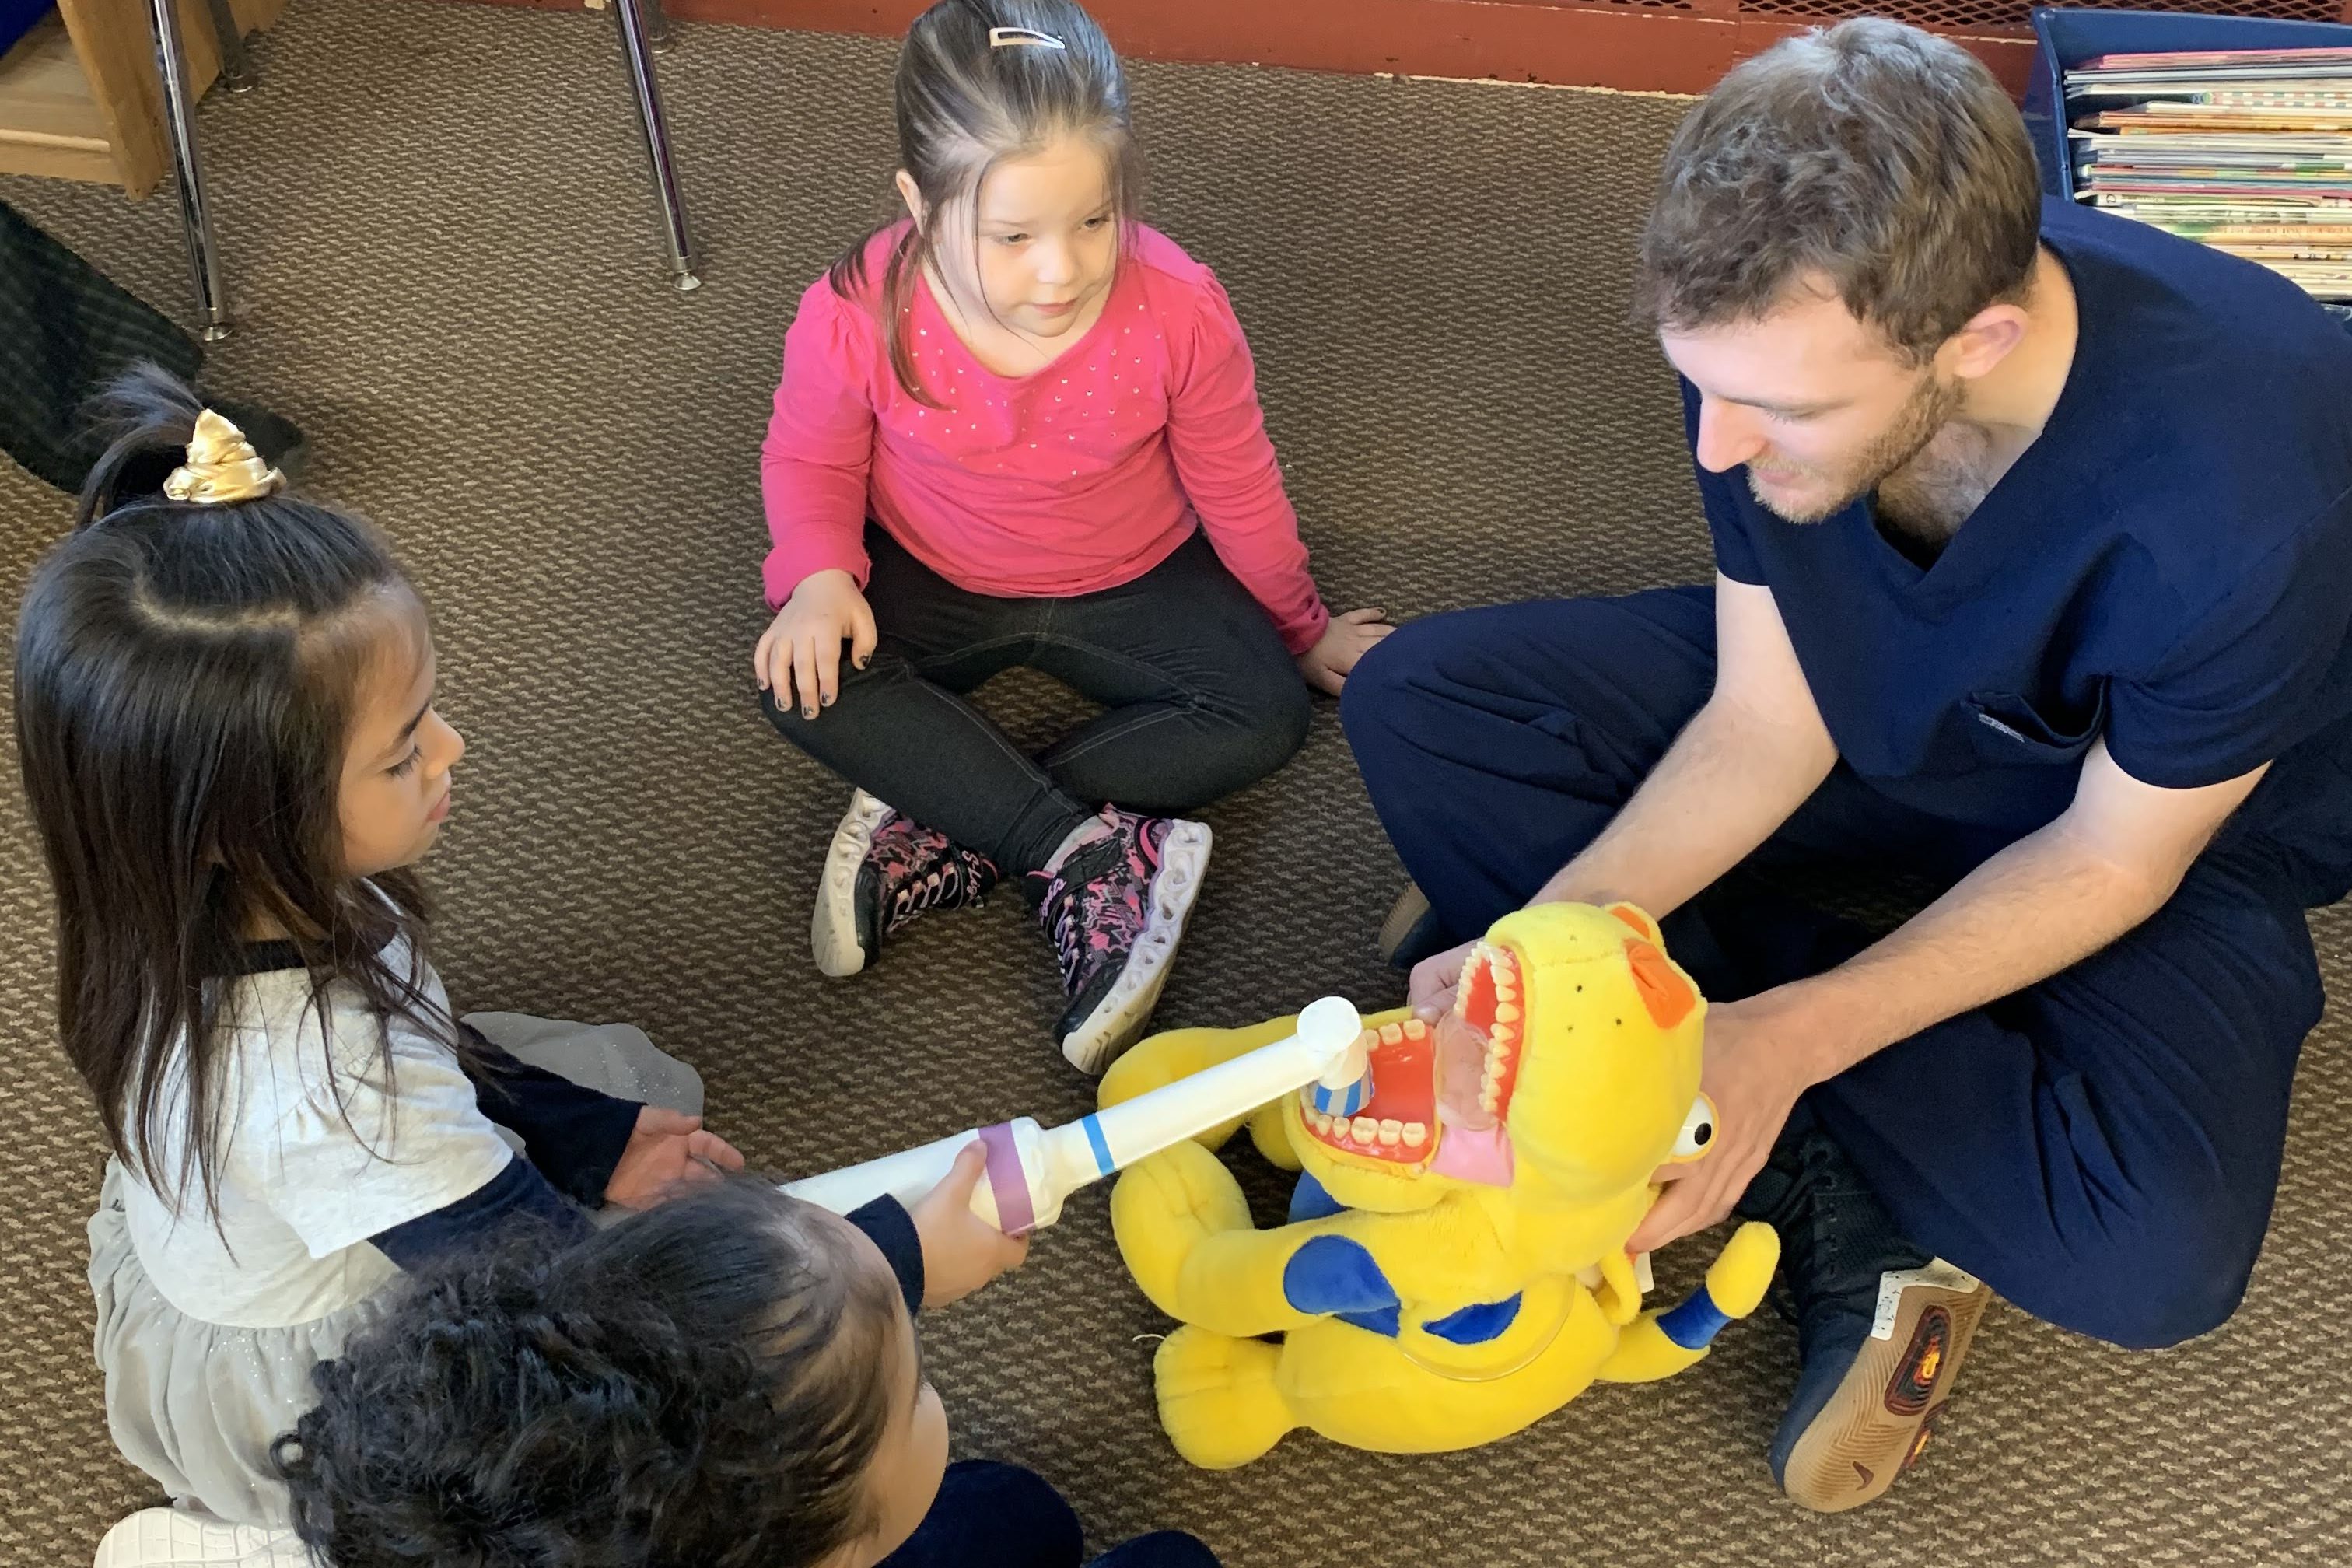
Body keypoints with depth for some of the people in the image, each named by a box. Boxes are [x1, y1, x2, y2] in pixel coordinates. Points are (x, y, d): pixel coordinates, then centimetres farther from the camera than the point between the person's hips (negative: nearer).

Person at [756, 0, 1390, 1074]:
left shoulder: (1179, 312, -26)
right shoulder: (858, 319, -27)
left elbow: (1237, 492, -9)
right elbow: (809, 464, -6)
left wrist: (1303, 630, 6)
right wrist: (820, 577, -26)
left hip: (1131, 580, 1)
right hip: (932, 579, 0)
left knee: (1265, 713, -23)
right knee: (807, 683, -29)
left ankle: (935, 832, -26)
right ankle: (1087, 854, -29)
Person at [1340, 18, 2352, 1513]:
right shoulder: (1780, 335, -24)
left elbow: (2111, 861, -22)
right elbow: (1764, 723, -13)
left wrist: (1790, 1034, -32)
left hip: (2171, 810, -5)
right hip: (1863, 698, 5)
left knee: (2150, 1252, -34)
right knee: (1417, 705, -13)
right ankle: (1855, 1205, -15)